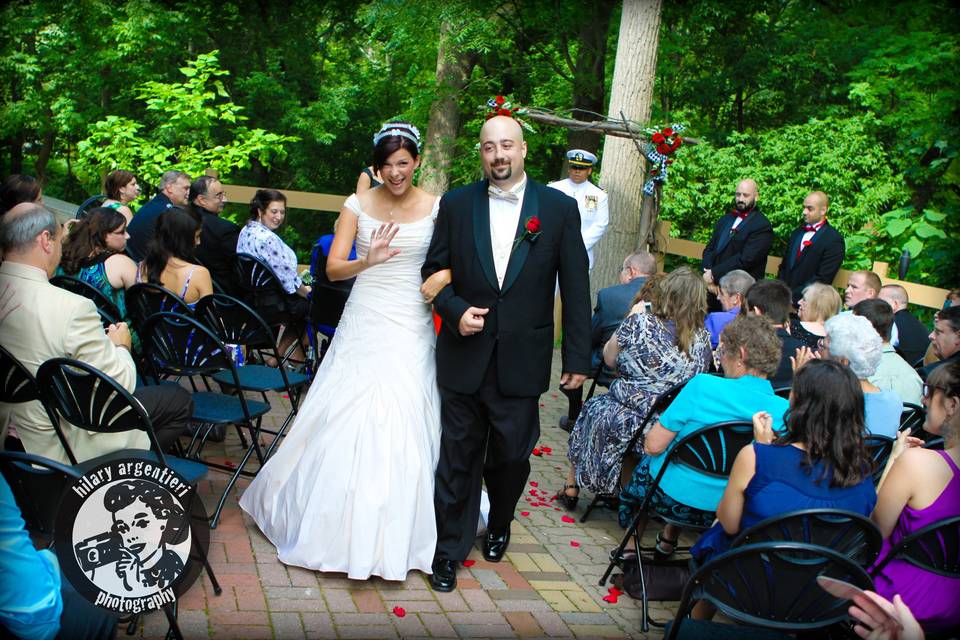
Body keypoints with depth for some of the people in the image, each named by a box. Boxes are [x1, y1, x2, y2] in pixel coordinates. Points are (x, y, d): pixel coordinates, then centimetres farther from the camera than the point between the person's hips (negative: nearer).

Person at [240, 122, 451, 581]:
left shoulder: (436, 208, 2)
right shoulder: (358, 205, 0)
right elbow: (333, 268, -5)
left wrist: (445, 277, -16)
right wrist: (367, 261, -24)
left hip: (412, 328, 0)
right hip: (364, 323, 0)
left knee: (406, 426, 0)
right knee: (347, 419, 0)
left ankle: (397, 533, 18)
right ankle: (344, 526, 20)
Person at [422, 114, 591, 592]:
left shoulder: (559, 208, -2)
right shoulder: (456, 204, 2)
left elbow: (575, 288, -1)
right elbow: (434, 270, 8)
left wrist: (577, 358, -2)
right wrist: (455, 311, -12)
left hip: (522, 362, 0)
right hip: (464, 357, 1)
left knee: (511, 456, 12)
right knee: (458, 457, 8)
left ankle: (499, 525, 40)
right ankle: (449, 548, 22)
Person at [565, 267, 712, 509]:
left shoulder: (639, 323, -16)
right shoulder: (704, 339, -6)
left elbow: (609, 359, 0)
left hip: (629, 425, -4)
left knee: (593, 407, 29)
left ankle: (571, 487, 39)